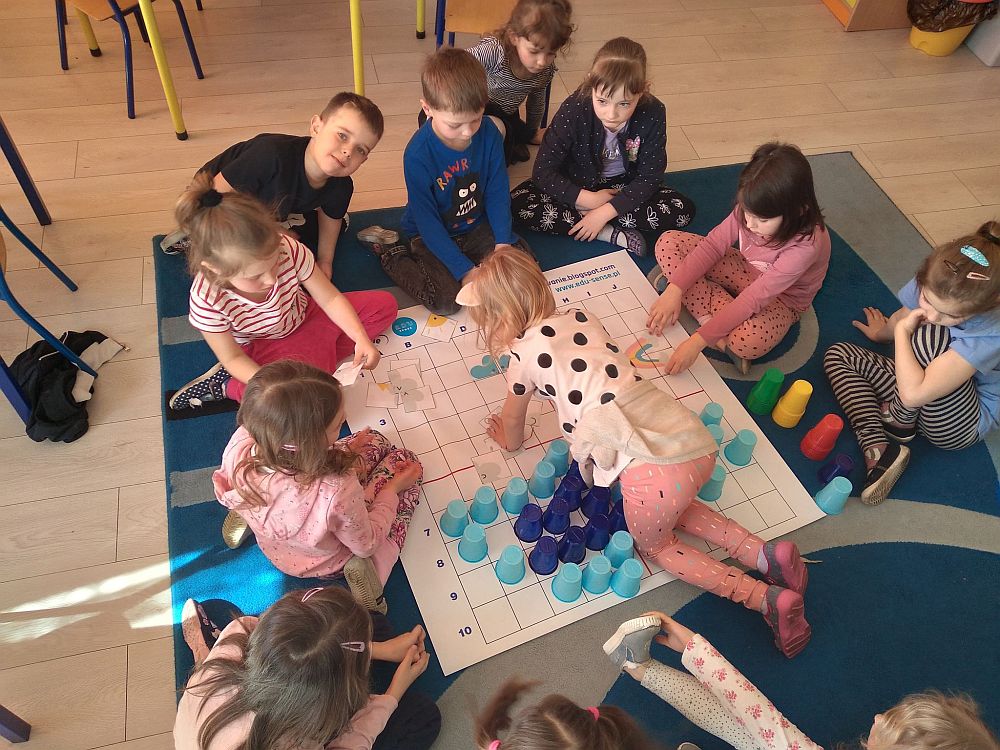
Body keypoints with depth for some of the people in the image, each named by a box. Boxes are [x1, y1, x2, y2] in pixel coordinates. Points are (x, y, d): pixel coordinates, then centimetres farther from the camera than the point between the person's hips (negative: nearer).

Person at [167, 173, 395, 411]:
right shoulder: (207, 301, -32)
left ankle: (317, 358, -10)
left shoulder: (289, 250, -30)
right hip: (262, 347, -4)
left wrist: (362, 339, -28)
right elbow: (233, 358, -19)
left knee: (385, 304, -3)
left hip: (303, 316, 5)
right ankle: (229, 386, -5)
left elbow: (331, 299, -16)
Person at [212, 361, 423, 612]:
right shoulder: (336, 492, -45)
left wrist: (344, 453, -4)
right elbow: (366, 544, -22)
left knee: (374, 439, 16)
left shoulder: (240, 445, -32)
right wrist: (393, 488, -9)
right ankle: (367, 565, 4)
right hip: (326, 564, -5)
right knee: (405, 459, 9)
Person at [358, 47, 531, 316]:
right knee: (446, 301, -22)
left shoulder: (488, 132, -15)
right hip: (433, 235, -5)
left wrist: (503, 243, -18)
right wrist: (467, 271, -27)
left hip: (478, 226, 5)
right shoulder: (418, 154, -27)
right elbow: (427, 222, -22)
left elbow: (498, 191, -5)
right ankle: (393, 253, 4)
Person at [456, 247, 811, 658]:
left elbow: (512, 425, 23)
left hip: (651, 469, -7)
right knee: (669, 510, 37)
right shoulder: (581, 318, 19)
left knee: (654, 544, 24)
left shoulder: (524, 352, 5)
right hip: (698, 442, 7)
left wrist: (509, 440, 44)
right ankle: (765, 554, 19)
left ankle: (768, 598, 9)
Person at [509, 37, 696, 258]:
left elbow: (650, 177, -17)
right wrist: (590, 199, -28)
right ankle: (612, 233, -25)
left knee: (683, 210, -21)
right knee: (519, 204, -27)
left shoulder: (653, 114, -23)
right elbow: (543, 172, -23)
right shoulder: (574, 110, -25)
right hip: (578, 187, -1)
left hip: (624, 187, 2)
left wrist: (605, 211, -28)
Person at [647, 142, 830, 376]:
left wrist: (698, 340, -42)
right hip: (746, 270, 6)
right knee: (668, 243, -12)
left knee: (749, 340, -42)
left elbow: (753, 299, -39)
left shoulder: (806, 244, -36)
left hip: (780, 299, -5)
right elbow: (713, 245, -16)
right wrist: (675, 291, -29)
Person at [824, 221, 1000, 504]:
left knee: (931, 337, -33)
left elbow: (913, 393, -41)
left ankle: (900, 420, -8)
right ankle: (879, 448, -20)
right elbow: (898, 322, 9)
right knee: (838, 355, -2)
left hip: (958, 426, -8)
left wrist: (902, 330, -28)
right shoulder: (929, 286, -18)